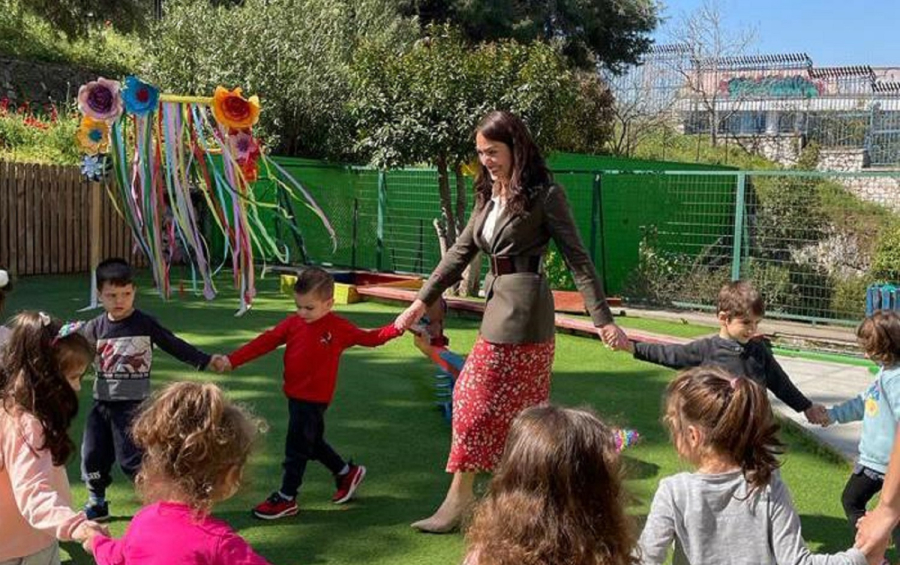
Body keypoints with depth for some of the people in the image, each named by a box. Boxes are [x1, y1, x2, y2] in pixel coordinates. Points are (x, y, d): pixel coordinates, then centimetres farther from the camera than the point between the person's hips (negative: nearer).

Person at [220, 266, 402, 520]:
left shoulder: (338, 328, -9)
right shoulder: (293, 322, 2)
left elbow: (370, 338, -2)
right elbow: (265, 341, 0)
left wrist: (397, 328, -19)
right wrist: (233, 361, -5)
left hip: (314, 398, -6)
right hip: (295, 394, 6)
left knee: (296, 446, -1)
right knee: (311, 442, 20)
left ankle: (286, 498, 12)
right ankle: (347, 472, 39)